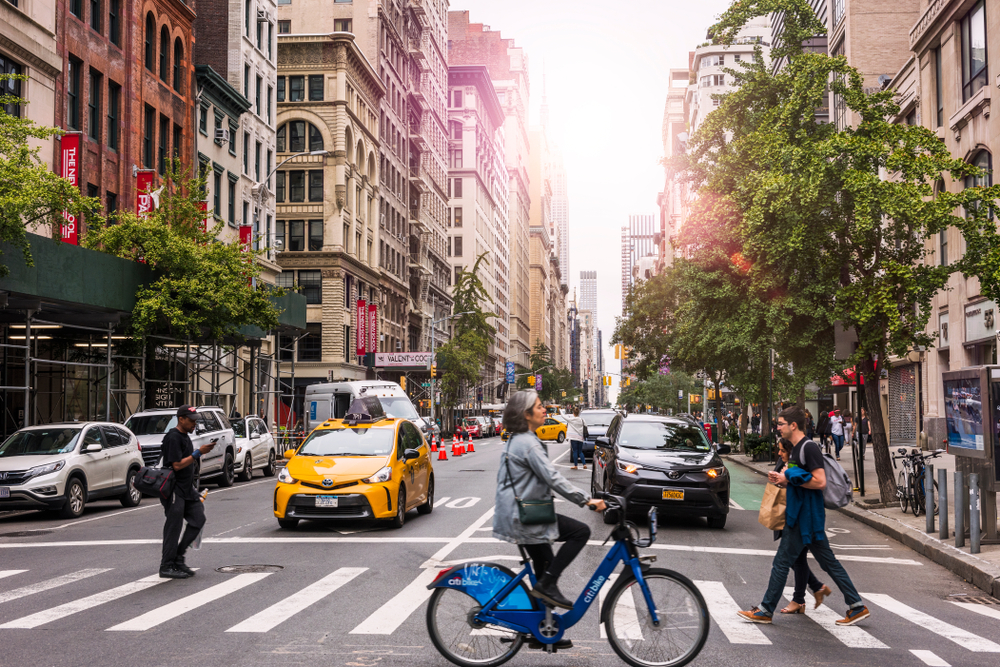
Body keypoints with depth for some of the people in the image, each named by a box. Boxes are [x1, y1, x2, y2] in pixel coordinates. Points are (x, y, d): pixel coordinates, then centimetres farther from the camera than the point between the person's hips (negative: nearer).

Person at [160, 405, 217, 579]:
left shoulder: (185, 436, 15)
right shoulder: (173, 437, -15)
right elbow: (177, 465, -21)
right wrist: (198, 453, -21)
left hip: (187, 489, 9)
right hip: (174, 489, -9)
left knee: (198, 519, 5)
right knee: (173, 527, -6)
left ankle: (178, 557, 12)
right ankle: (166, 566, 1)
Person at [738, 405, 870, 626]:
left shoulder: (809, 448, -16)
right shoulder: (797, 448, 15)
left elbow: (820, 482, -23)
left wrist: (789, 478, -18)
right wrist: (781, 479, 5)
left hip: (805, 517, -10)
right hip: (802, 515, 10)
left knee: (782, 561, -4)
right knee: (829, 562, 12)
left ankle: (765, 611, 3)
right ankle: (857, 607, 15)